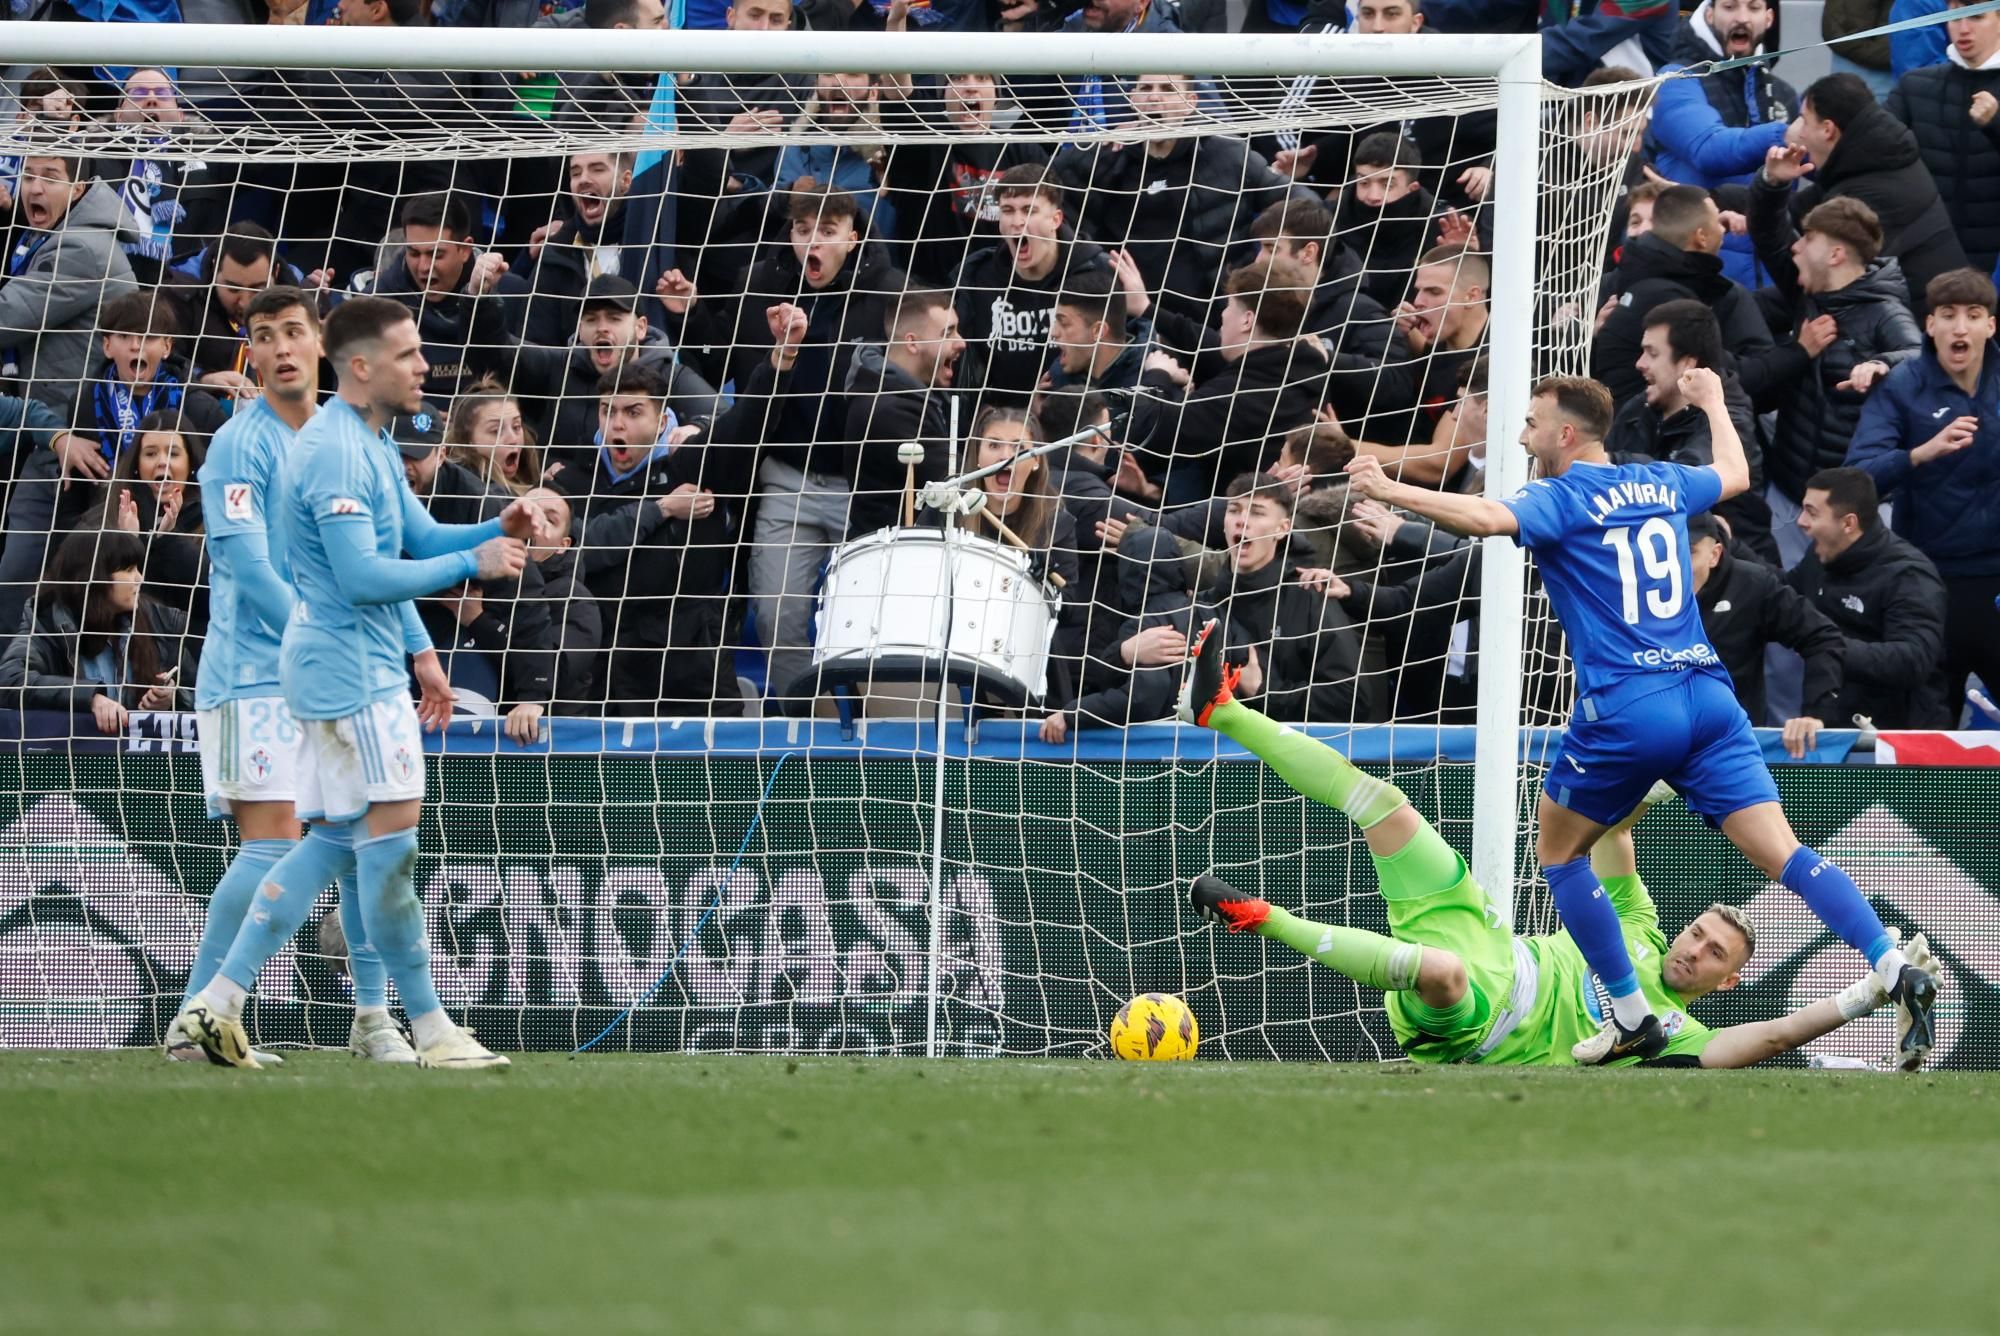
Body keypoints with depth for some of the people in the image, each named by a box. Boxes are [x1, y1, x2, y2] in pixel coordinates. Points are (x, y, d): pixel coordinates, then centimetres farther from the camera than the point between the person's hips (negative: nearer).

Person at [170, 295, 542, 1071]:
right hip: (348, 666, -11)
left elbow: (413, 540, 23)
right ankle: (430, 1030, -4)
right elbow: (362, 576, -23)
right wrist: (472, 564, -18)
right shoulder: (336, 452, -18)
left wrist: (497, 531, 7)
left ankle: (217, 1004, 8)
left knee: (332, 840, 10)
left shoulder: (374, 446, 16)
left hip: (365, 664, 11)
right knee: (391, 831, -7)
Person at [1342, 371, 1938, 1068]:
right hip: (1708, 697, 5)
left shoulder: (1562, 499, -2)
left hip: (1625, 712, -5)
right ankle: (1896, 970, -22)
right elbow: (1734, 473, 39)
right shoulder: (1661, 484, 17)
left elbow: (1486, 517, -23)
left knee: (1558, 851, 17)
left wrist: (1390, 490, -20)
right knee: (1782, 854, -3)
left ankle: (1632, 1017, 13)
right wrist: (1712, 402, 56)